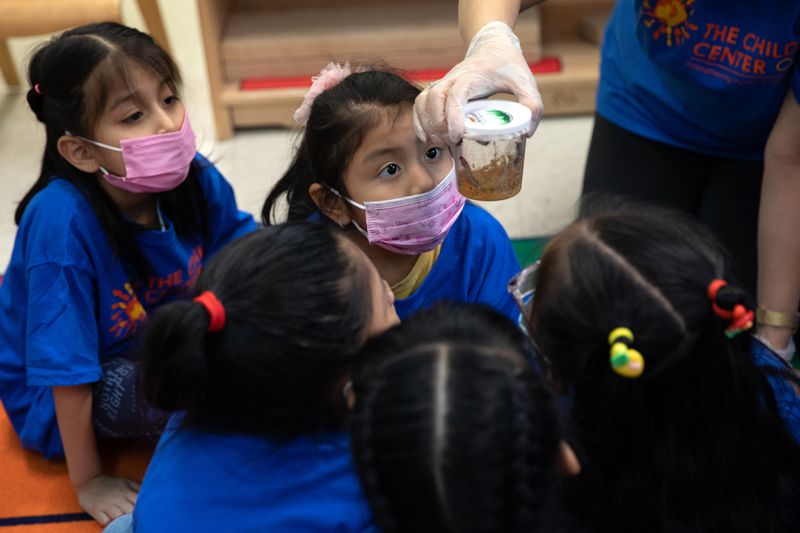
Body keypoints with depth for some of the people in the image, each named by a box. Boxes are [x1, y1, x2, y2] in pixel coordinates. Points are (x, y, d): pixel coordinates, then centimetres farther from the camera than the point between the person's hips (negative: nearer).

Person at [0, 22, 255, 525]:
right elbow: (67, 369, -28)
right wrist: (88, 482, -21)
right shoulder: (63, 220, -34)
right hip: (56, 401, -5)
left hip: (156, 343, 6)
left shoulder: (195, 179, -19)